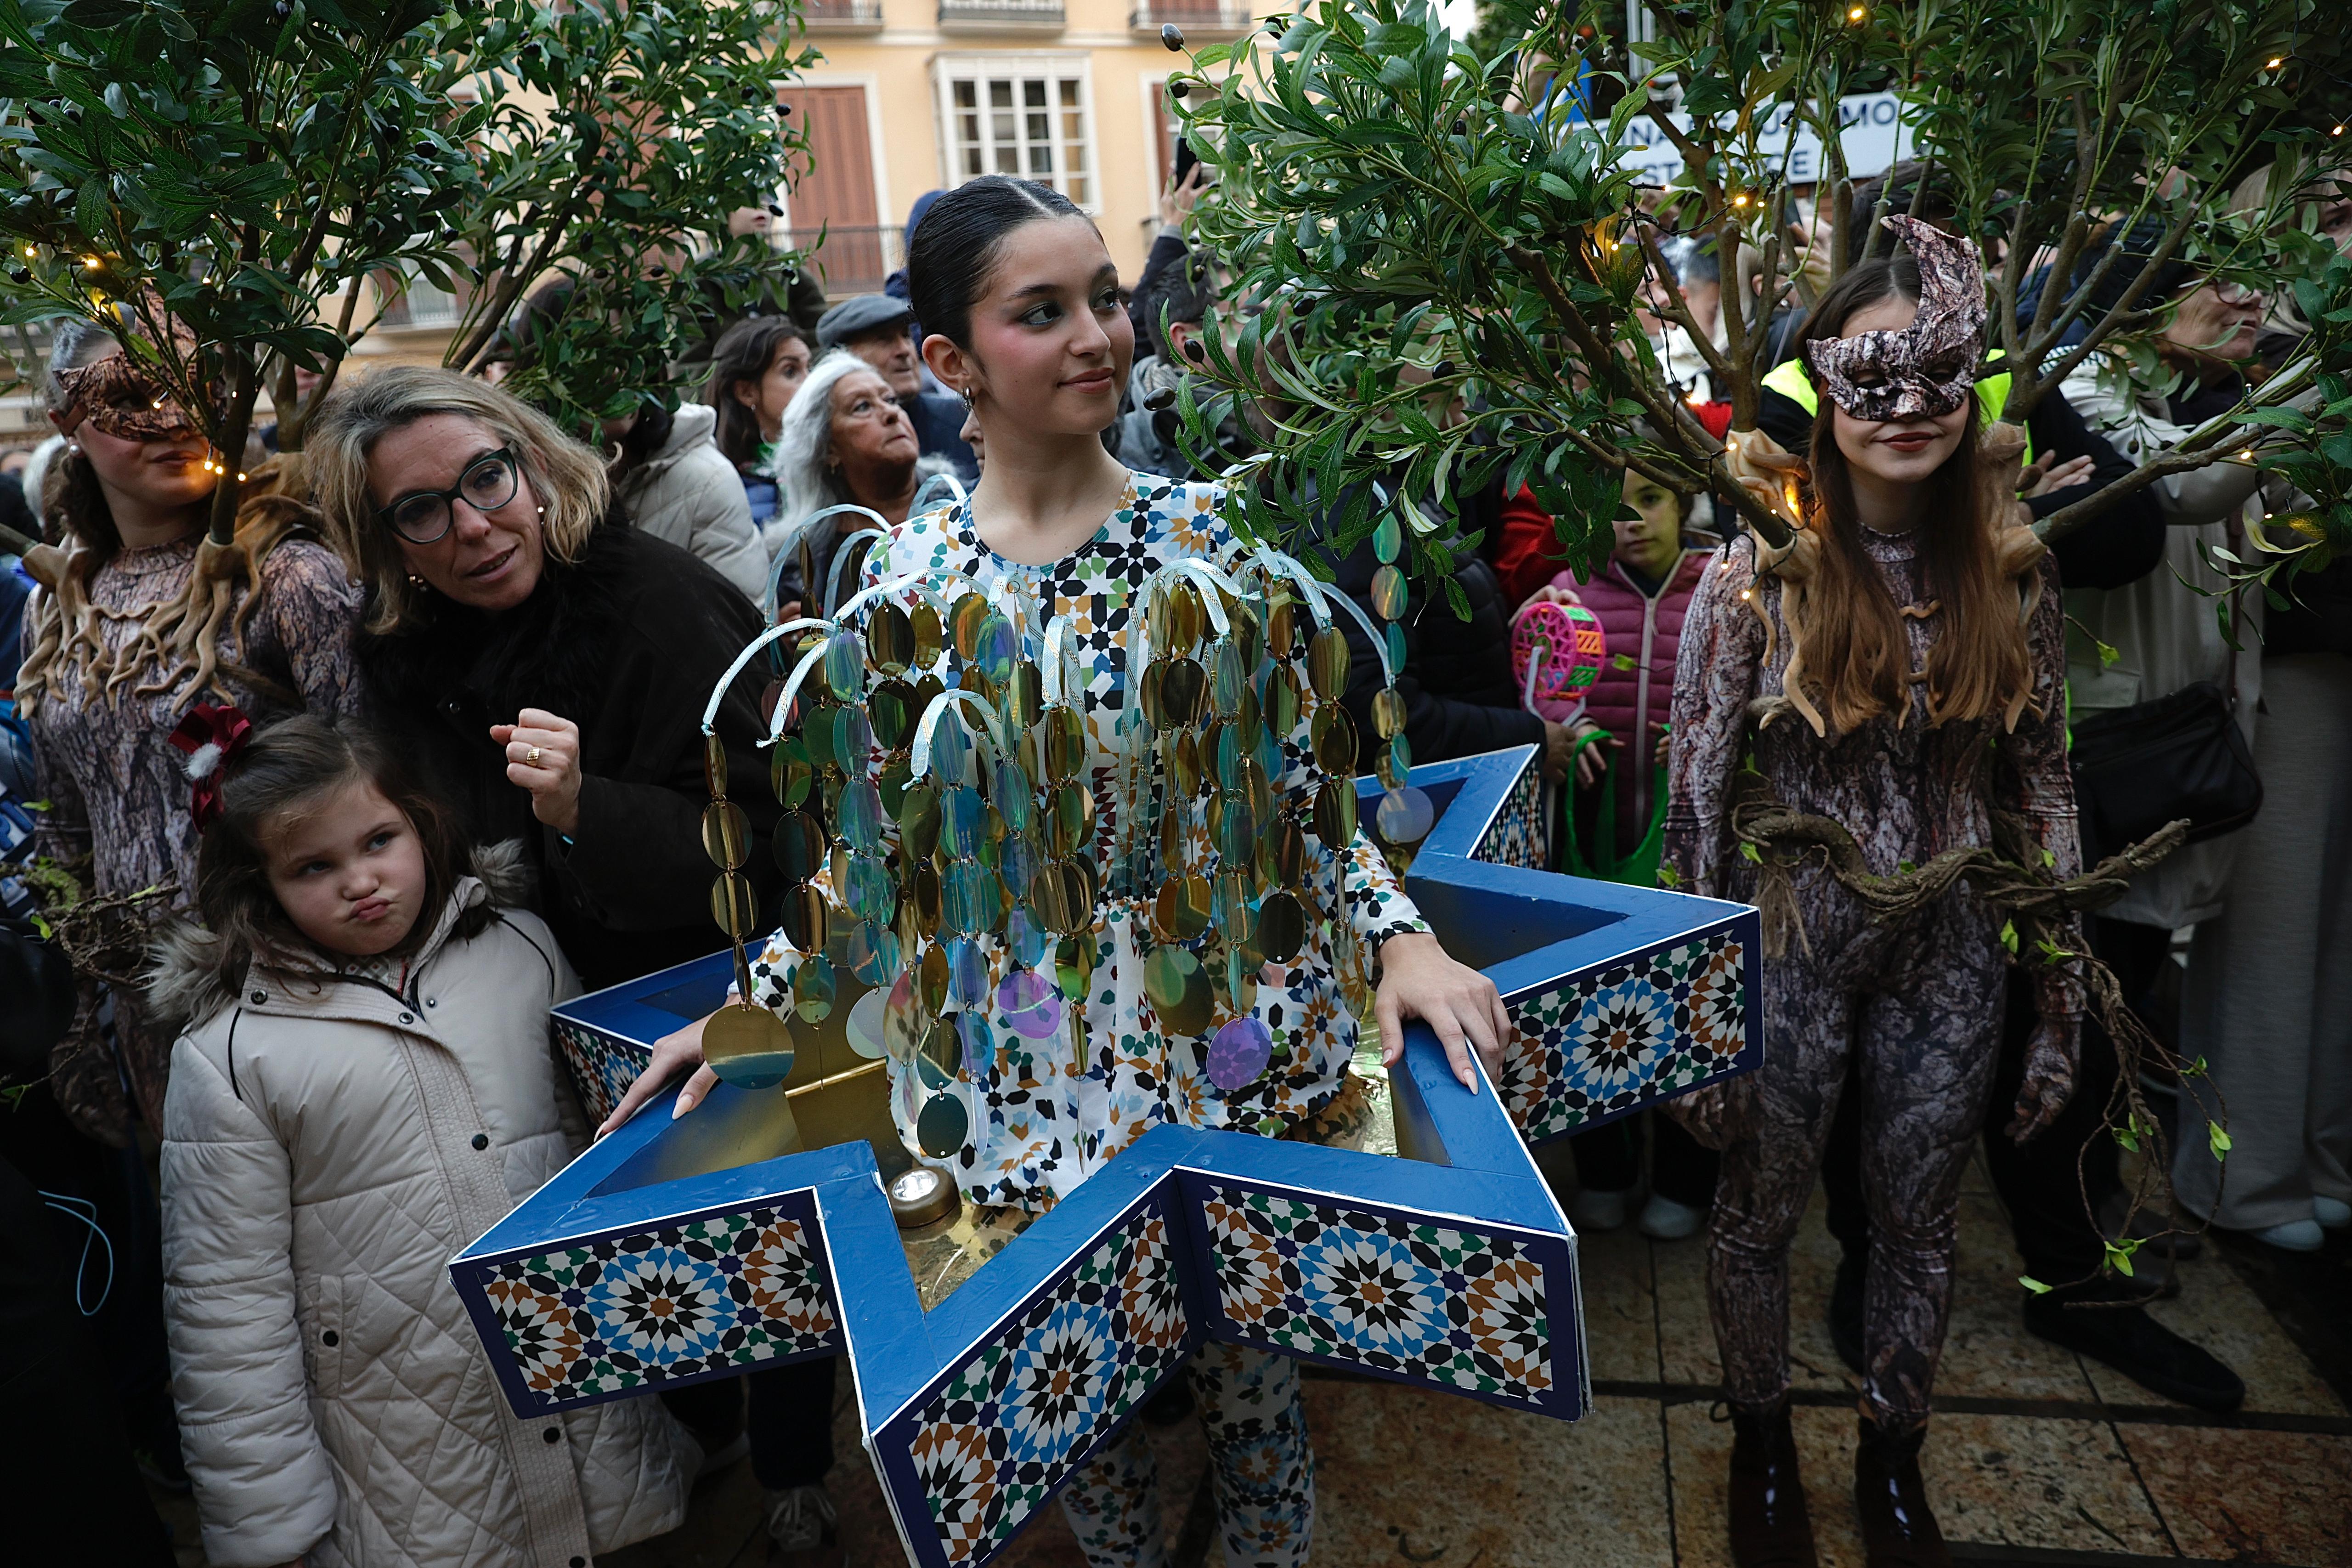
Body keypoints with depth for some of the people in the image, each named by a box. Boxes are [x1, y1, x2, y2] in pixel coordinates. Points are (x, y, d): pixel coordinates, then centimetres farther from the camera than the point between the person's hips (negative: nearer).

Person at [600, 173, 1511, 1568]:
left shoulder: (1197, 530, -5)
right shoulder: (911, 579, -5)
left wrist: (1399, 933, -10)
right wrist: (751, 1003, 1)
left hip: (1236, 1024, 0)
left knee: (1253, 1369, 17)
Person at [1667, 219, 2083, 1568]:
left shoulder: (2014, 569, -4)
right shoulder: (1758, 571, -15)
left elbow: (2046, 791, 2)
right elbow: (1695, 794, -11)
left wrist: (2062, 1002, 3)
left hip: (1953, 957, 3)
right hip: (1790, 948, -3)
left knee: (1920, 1222, 18)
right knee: (1764, 1209, 16)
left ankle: (1895, 1460, 44)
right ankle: (1763, 1442, 43)